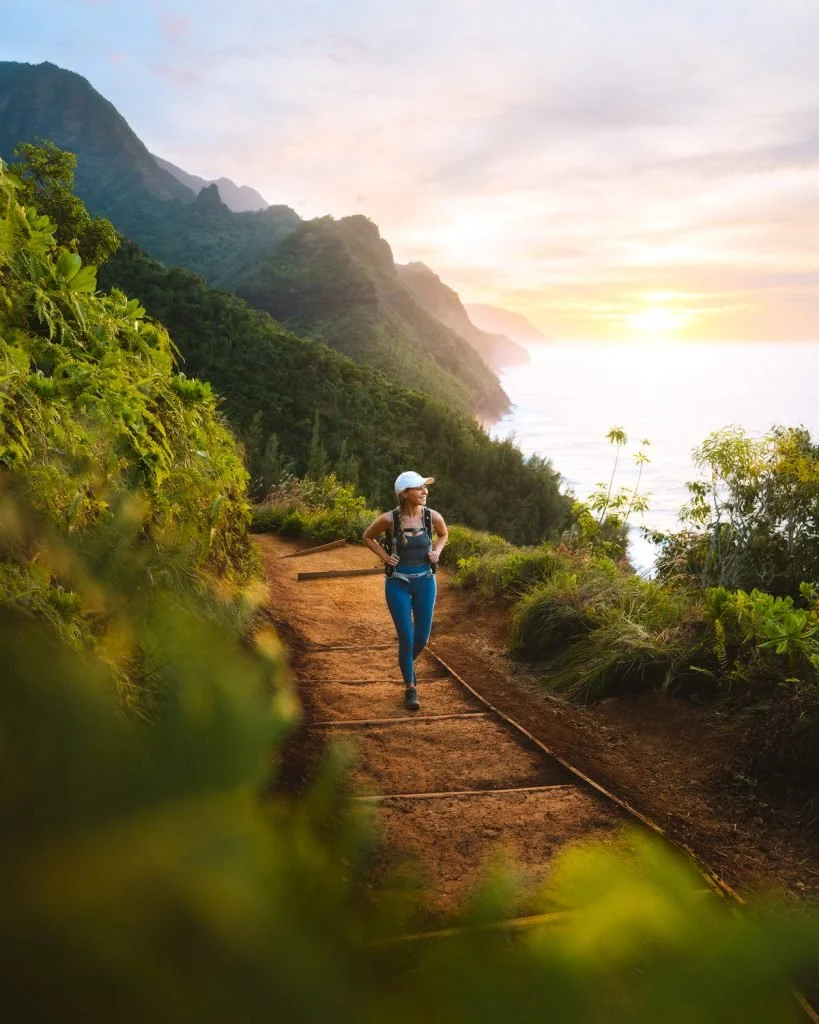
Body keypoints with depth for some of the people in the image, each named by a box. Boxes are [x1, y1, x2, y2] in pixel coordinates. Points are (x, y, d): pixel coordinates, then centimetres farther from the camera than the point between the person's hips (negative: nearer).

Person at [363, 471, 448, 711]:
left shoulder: (433, 516, -8)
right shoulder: (389, 519, -14)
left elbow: (443, 534, 16)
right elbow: (368, 537, 5)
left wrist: (436, 552, -1)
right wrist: (385, 556, -6)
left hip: (425, 581, 3)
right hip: (398, 583, -3)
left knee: (422, 637, 9)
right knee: (406, 637, -3)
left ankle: (408, 662, 43)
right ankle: (410, 688, 16)